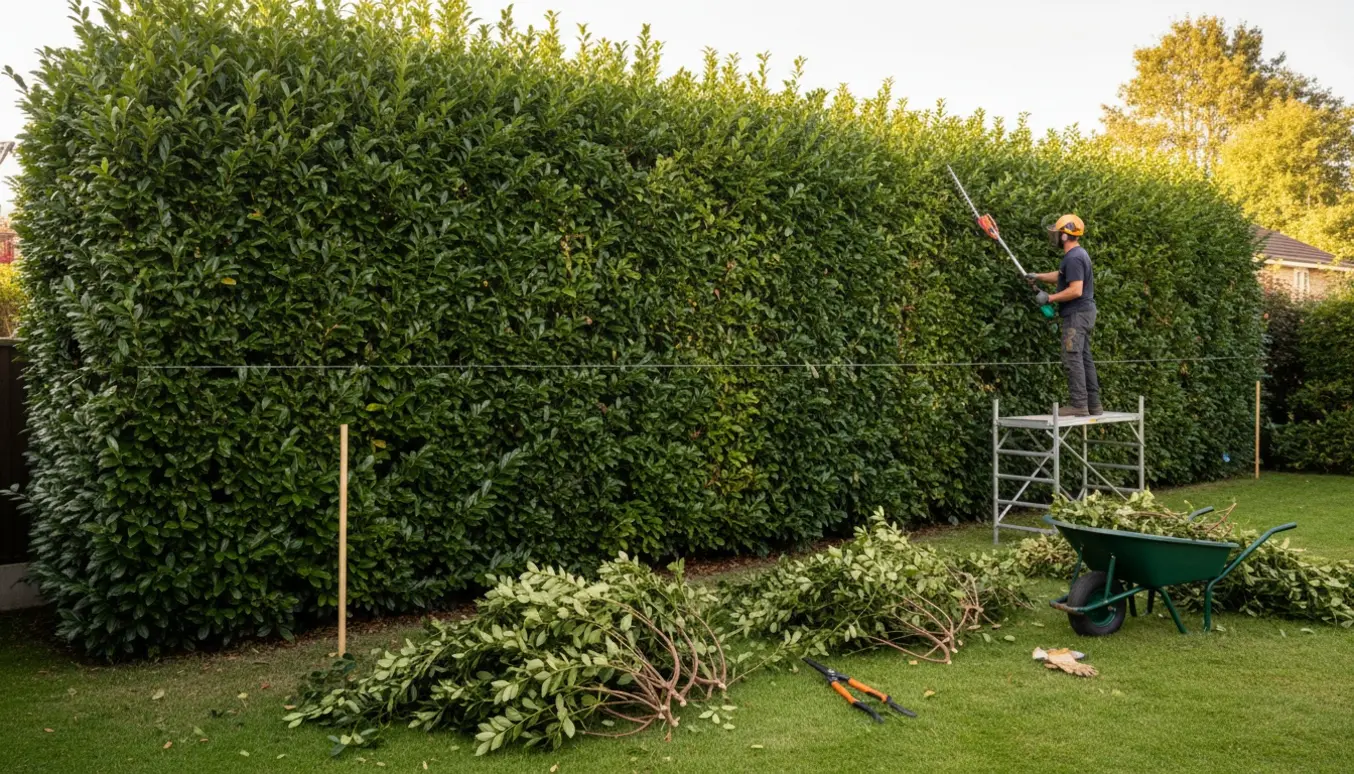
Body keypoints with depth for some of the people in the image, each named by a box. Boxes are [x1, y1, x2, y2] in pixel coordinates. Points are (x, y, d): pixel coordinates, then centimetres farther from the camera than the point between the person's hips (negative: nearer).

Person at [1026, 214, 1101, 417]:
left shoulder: (1074, 258, -18)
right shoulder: (1078, 254, 16)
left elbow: (1076, 290, -25)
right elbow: (1061, 276, 31)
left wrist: (1050, 298, -17)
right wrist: (1038, 276, 21)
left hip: (1077, 314, -11)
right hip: (1084, 313, 11)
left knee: (1073, 358, -10)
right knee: (1084, 358, 12)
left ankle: (1079, 405, -11)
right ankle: (1093, 404, 16)